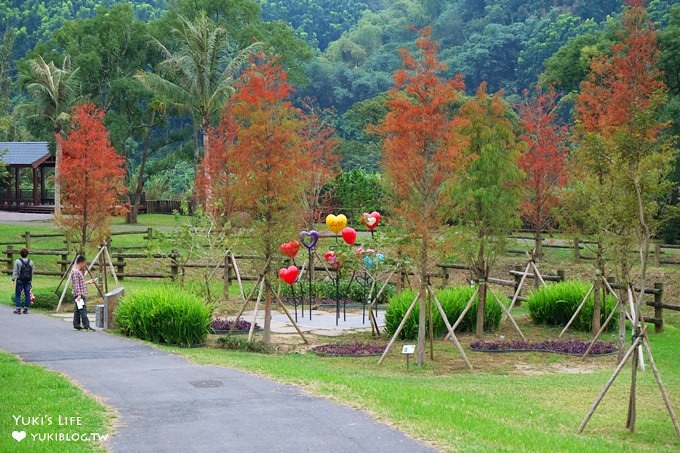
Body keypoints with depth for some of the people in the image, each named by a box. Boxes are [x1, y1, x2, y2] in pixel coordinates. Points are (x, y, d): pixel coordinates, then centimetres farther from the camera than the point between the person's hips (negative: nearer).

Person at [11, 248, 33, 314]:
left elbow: (15, 272, -8)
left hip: (20, 280, -3)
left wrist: (13, 279, -2)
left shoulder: (17, 261, -7)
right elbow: (32, 273, 8)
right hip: (28, 281, 3)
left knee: (18, 295, 3)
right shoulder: (30, 262, 4)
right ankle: (26, 309, 7)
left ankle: (18, 309, -1)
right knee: (27, 295, 6)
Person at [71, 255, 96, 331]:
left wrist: (87, 282, 34)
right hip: (79, 296, -11)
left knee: (77, 311, 11)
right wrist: (78, 294, -23)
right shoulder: (75, 272, -14)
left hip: (82, 295, 11)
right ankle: (86, 326, -16)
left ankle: (76, 326, 14)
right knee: (83, 310, -13)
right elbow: (76, 285, -19)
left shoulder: (79, 272, 18)